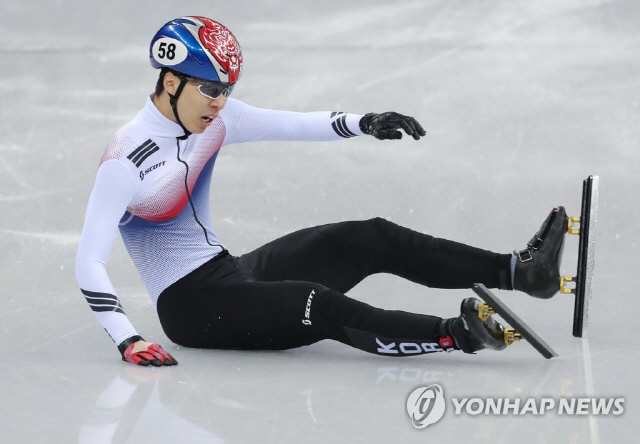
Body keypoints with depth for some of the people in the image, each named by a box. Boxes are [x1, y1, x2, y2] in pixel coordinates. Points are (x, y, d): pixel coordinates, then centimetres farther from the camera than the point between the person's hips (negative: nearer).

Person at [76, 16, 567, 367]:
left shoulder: (210, 119, 0)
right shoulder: (127, 159, -22)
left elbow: (292, 125, 3)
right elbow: (88, 262, -26)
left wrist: (363, 123, -14)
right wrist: (128, 339, -36)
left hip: (228, 272, 8)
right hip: (189, 306, -8)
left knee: (372, 240, -4)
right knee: (322, 308, -30)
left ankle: (520, 270, -8)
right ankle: (457, 334, -35)